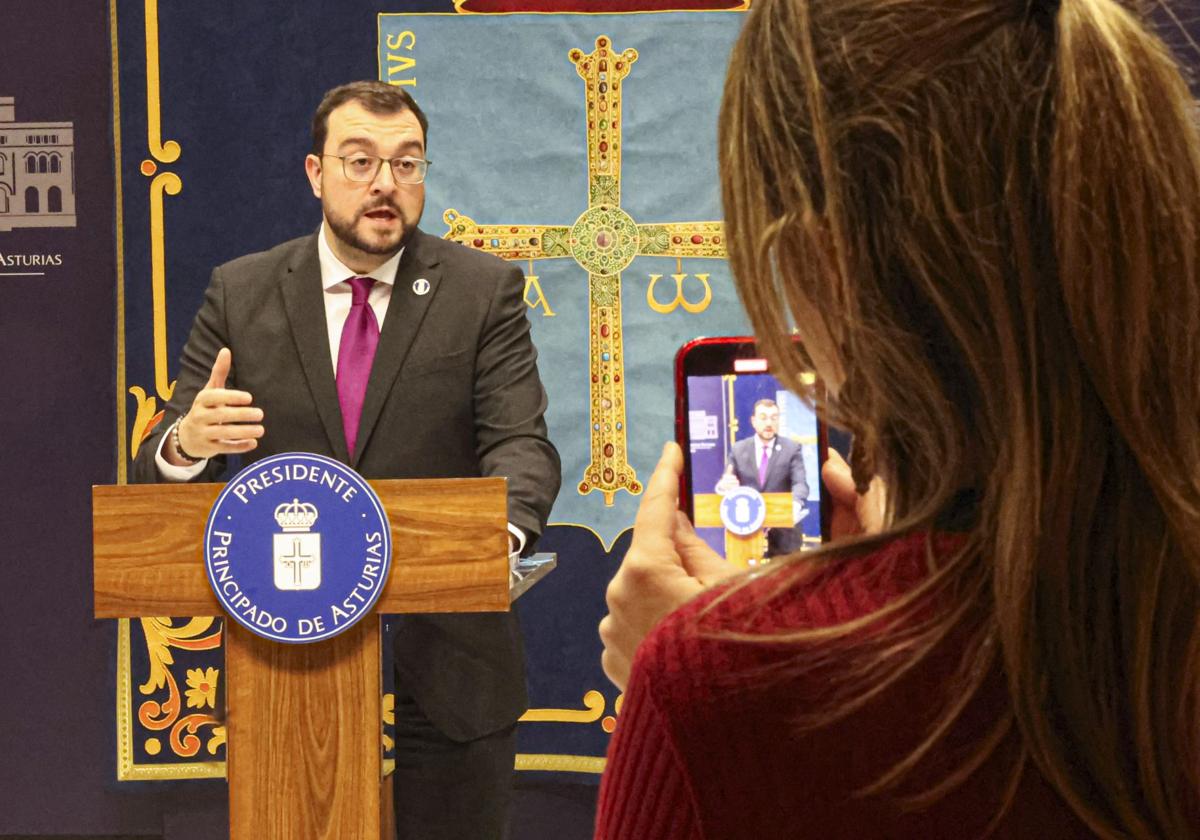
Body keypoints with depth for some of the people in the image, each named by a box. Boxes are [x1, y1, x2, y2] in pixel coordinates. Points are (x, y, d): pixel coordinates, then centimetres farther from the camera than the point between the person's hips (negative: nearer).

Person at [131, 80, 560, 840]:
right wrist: (187, 443, -25)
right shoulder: (240, 293, 3)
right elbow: (160, 469, 1)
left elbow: (519, 441, -10)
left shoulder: (484, 290, 0)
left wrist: (503, 530, -33)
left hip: (448, 661, -1)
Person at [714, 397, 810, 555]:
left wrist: (795, 503, -35)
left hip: (783, 535, -1)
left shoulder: (792, 449, 1)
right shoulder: (738, 449, 6)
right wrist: (723, 485, -23)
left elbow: (800, 483, -11)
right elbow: (725, 482, 4)